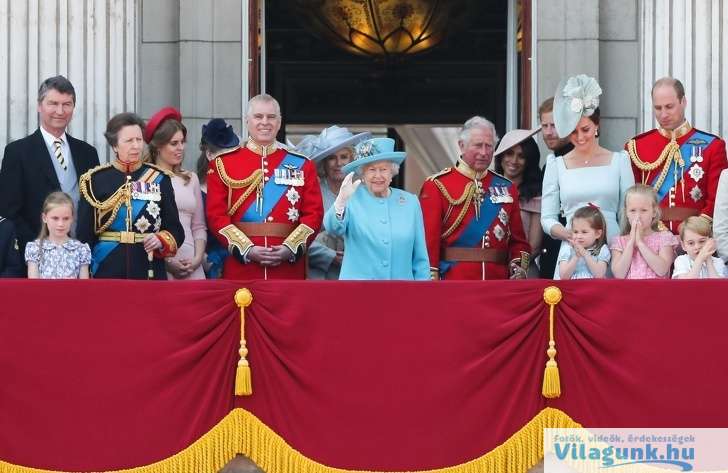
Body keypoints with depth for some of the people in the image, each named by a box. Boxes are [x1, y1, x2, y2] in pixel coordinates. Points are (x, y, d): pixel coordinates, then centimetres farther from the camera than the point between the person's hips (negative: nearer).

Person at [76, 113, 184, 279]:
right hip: (107, 272, -1)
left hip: (150, 272, 1)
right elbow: (84, 235, 2)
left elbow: (175, 229, 7)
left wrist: (161, 241, -14)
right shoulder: (95, 180, 2)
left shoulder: (159, 179, 6)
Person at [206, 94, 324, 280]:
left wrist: (290, 249, -10)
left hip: (289, 269, 1)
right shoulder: (223, 164, 7)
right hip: (241, 269, -1)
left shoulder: (302, 165, 11)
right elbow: (216, 215, 0)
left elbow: (314, 214, 5)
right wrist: (246, 249, -12)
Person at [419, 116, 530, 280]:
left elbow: (518, 240, 13)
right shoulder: (437, 186, -1)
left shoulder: (507, 188, 13)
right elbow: (428, 239, -6)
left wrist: (518, 269, -3)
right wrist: (432, 279, -13)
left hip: (498, 280, 4)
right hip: (453, 283, -4)